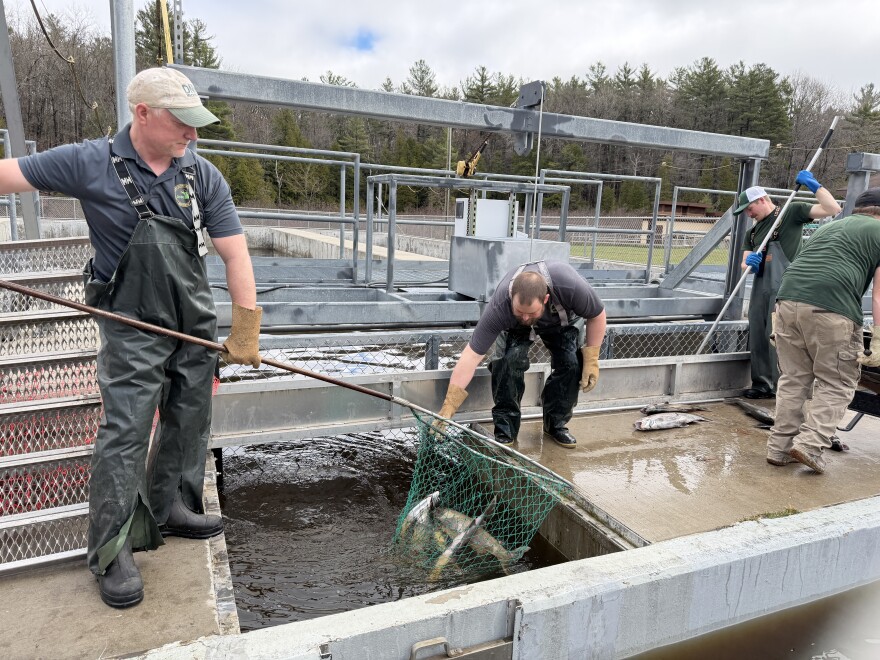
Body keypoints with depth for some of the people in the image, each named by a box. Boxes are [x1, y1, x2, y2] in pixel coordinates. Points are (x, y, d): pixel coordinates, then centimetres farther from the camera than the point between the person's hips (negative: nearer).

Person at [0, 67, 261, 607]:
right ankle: (112, 551, 10)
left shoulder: (203, 175, -1)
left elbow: (235, 252, -5)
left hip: (197, 324, 4)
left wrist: (246, 325, -11)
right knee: (125, 432, -4)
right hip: (133, 327, -4)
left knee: (189, 424, 13)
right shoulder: (89, 164, -8)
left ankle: (170, 510, 32)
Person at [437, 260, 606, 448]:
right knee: (509, 360, -25)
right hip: (515, 327, -1)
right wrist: (448, 408, -44)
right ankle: (505, 430, -8)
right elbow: (472, 354, -41)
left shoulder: (571, 286, -43)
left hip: (563, 321, 1)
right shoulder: (499, 306, -42)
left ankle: (556, 425, 4)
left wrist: (591, 361, -22)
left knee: (571, 363, -18)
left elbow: (597, 316, -21)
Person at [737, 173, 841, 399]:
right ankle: (763, 384, 20)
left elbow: (832, 209, -7)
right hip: (761, 287, 7)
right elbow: (745, 263, 12)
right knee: (758, 336, 9)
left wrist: (813, 185, -10)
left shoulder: (792, 212, 3)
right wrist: (749, 261, -11)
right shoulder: (752, 232, 21)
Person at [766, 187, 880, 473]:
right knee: (836, 384, 9)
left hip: (788, 299, 5)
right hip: (831, 308, -5)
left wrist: (779, 321, 34)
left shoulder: (828, 227, 31)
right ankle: (810, 444, -2)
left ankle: (780, 448, 17)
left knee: (793, 380, 14)